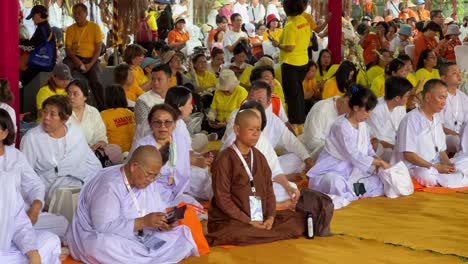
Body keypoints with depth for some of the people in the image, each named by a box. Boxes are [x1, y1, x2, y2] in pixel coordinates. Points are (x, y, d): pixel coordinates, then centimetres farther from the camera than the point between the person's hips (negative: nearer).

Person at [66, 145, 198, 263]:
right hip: (97, 239, -7)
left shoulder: (149, 182, 2)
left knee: (183, 234, -6)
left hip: (138, 238, 7)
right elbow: (103, 227, -30)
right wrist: (143, 222, -33)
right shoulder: (109, 185, -23)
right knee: (106, 245, -41)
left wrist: (163, 224, -20)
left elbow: (162, 210, 5)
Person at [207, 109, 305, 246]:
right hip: (230, 220, -7)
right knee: (236, 234, -40)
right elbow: (222, 198, -13)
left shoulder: (259, 157, 11)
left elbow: (268, 188, 9)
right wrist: (248, 222, -16)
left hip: (261, 218, 7)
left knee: (299, 219, -7)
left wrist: (270, 217, -8)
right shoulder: (224, 160, -10)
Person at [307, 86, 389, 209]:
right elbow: (354, 156, -22)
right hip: (330, 172, -9)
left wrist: (378, 162, -8)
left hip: (352, 172, 9)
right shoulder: (341, 126, -20)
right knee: (337, 184, -43)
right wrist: (380, 162, -14)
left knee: (380, 183, -8)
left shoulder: (362, 124, 7)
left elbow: (368, 150, 12)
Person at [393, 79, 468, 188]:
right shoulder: (411, 120, -10)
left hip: (436, 167, 6)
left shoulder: (437, 119, 16)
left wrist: (448, 164, -2)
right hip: (415, 169, -6)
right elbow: (408, 155, -15)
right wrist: (436, 167, -16)